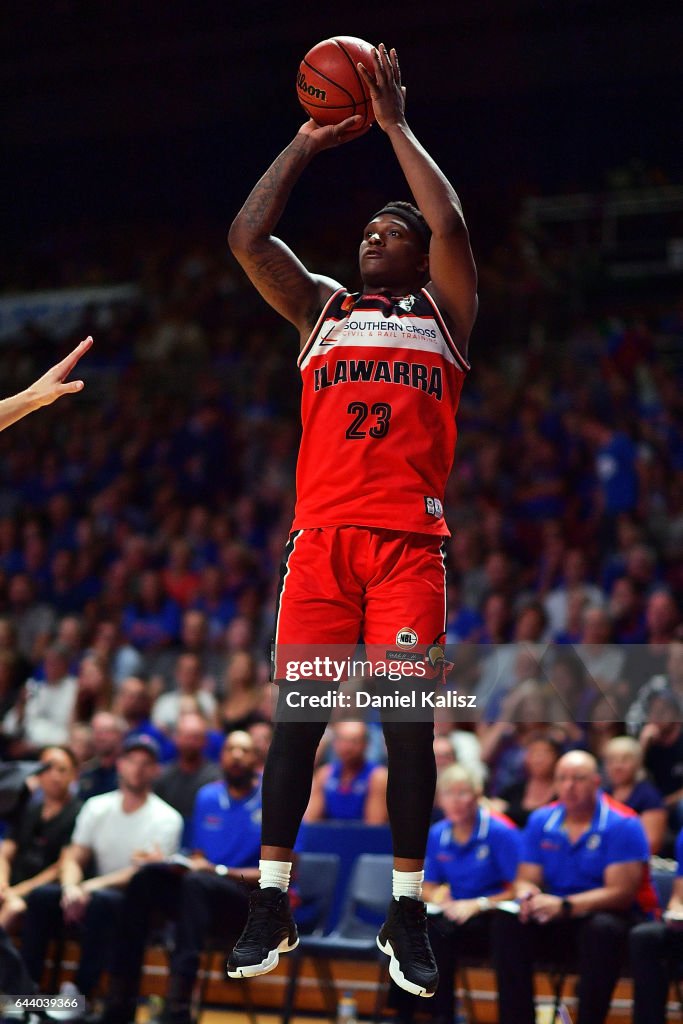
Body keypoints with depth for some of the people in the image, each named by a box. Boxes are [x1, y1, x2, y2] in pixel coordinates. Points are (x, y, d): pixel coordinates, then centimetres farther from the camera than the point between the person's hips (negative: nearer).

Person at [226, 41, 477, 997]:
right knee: (295, 710, -5)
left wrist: (396, 126, 4)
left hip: (409, 541, -2)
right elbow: (246, 238, 10)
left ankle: (406, 911, -4)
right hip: (321, 534, 2)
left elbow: (450, 225, -3)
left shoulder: (443, 309, 15)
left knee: (408, 714, -7)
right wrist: (308, 142, 13)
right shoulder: (324, 307, 22)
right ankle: (274, 902, -1)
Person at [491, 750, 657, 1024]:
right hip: (558, 922, 5)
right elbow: (525, 880, 7)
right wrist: (528, 896, -20)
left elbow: (621, 892, -17)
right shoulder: (541, 821, 6)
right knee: (507, 923, -20)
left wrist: (565, 906, -28)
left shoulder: (622, 825, -10)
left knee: (602, 929, -38)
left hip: (612, 916, -5)